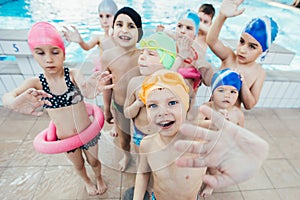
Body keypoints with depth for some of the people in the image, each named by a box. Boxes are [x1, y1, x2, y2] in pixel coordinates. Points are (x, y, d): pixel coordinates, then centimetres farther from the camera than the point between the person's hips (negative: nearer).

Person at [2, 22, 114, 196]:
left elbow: (86, 91, -39)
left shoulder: (73, 74, -20)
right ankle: (87, 182, 60)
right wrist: (15, 103, -56)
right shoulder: (36, 83, -14)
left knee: (94, 161, 23)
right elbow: (9, 96, -31)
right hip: (65, 139, 2)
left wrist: (91, 90, -64)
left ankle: (99, 178, 57)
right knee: (78, 165, 27)